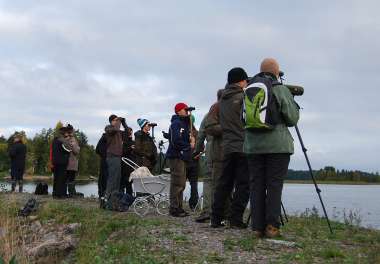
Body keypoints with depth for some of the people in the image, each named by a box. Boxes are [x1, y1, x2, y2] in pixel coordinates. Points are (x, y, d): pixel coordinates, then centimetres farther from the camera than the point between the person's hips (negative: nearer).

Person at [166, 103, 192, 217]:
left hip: (181, 157, 11)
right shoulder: (176, 123, -10)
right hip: (176, 156, -10)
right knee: (177, 183, -10)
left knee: (181, 184, 13)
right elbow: (176, 141, -21)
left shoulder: (184, 123, 23)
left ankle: (179, 207, 20)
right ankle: (174, 208, -6)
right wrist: (189, 146, -11)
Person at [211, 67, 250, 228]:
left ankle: (216, 218, 9)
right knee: (243, 184, -1)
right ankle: (236, 219, -3)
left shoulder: (222, 99, 13)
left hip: (227, 147, 6)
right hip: (244, 146, -6)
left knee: (224, 183, 9)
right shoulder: (243, 97, -6)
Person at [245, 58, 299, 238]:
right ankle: (271, 226, -3)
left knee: (256, 185, 4)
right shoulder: (281, 90, -3)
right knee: (274, 185, -1)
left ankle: (257, 227, 4)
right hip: (278, 145, -3)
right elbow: (292, 119, -3)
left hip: (253, 145, 4)